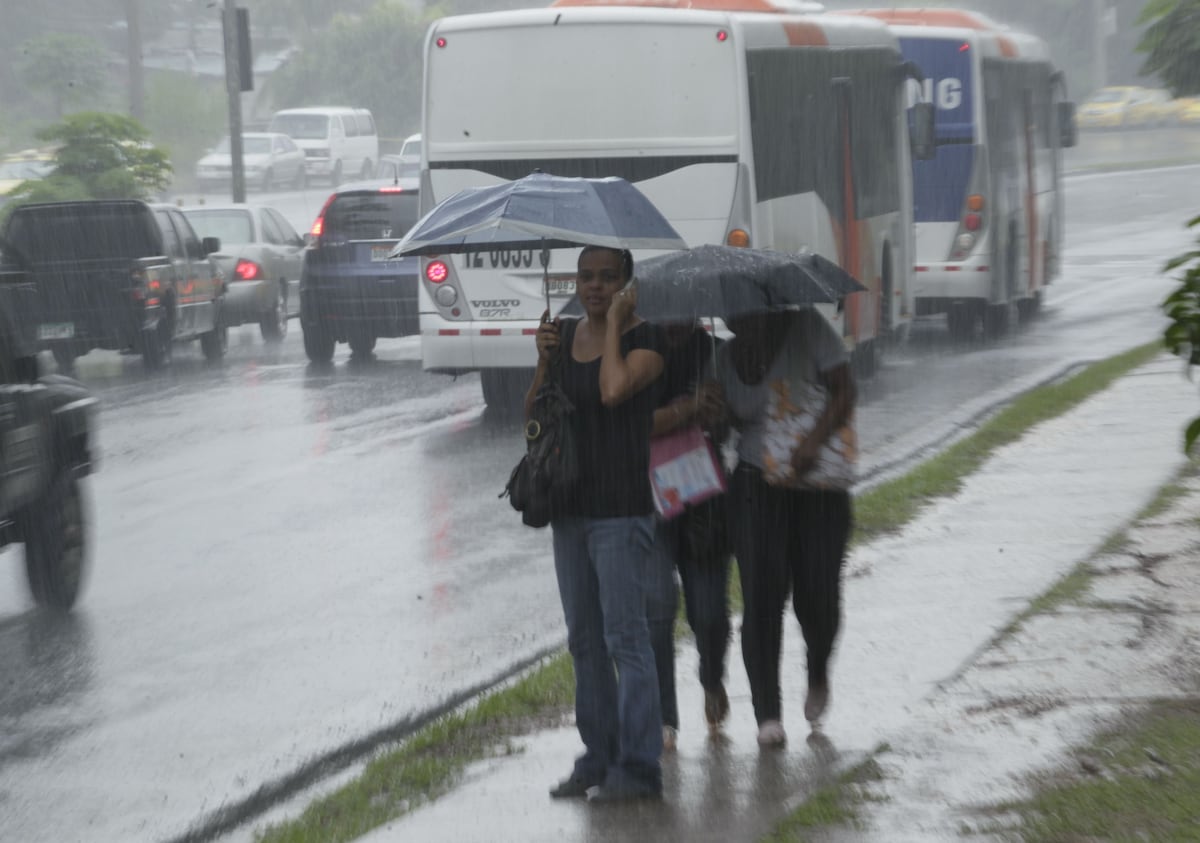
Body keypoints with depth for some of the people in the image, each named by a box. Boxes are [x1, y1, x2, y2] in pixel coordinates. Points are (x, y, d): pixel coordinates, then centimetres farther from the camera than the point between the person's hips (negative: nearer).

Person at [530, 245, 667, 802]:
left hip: (622, 506, -7)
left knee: (625, 635, -9)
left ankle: (638, 767, -7)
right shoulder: (564, 335, 11)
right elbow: (533, 416, 10)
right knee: (584, 640, 11)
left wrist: (616, 322, -14)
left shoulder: (644, 339, -7)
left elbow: (615, 390, -26)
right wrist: (544, 361, -5)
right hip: (569, 505, 7)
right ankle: (597, 759, 19)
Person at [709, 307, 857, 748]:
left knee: (818, 594, -6)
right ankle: (767, 714, -7)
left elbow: (843, 389, -4)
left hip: (821, 486, -2)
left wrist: (814, 442, -17)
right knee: (761, 594, -10)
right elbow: (731, 418, 15)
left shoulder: (806, 327, -1)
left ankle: (818, 674, 29)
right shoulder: (727, 357, 10)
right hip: (759, 485, 2)